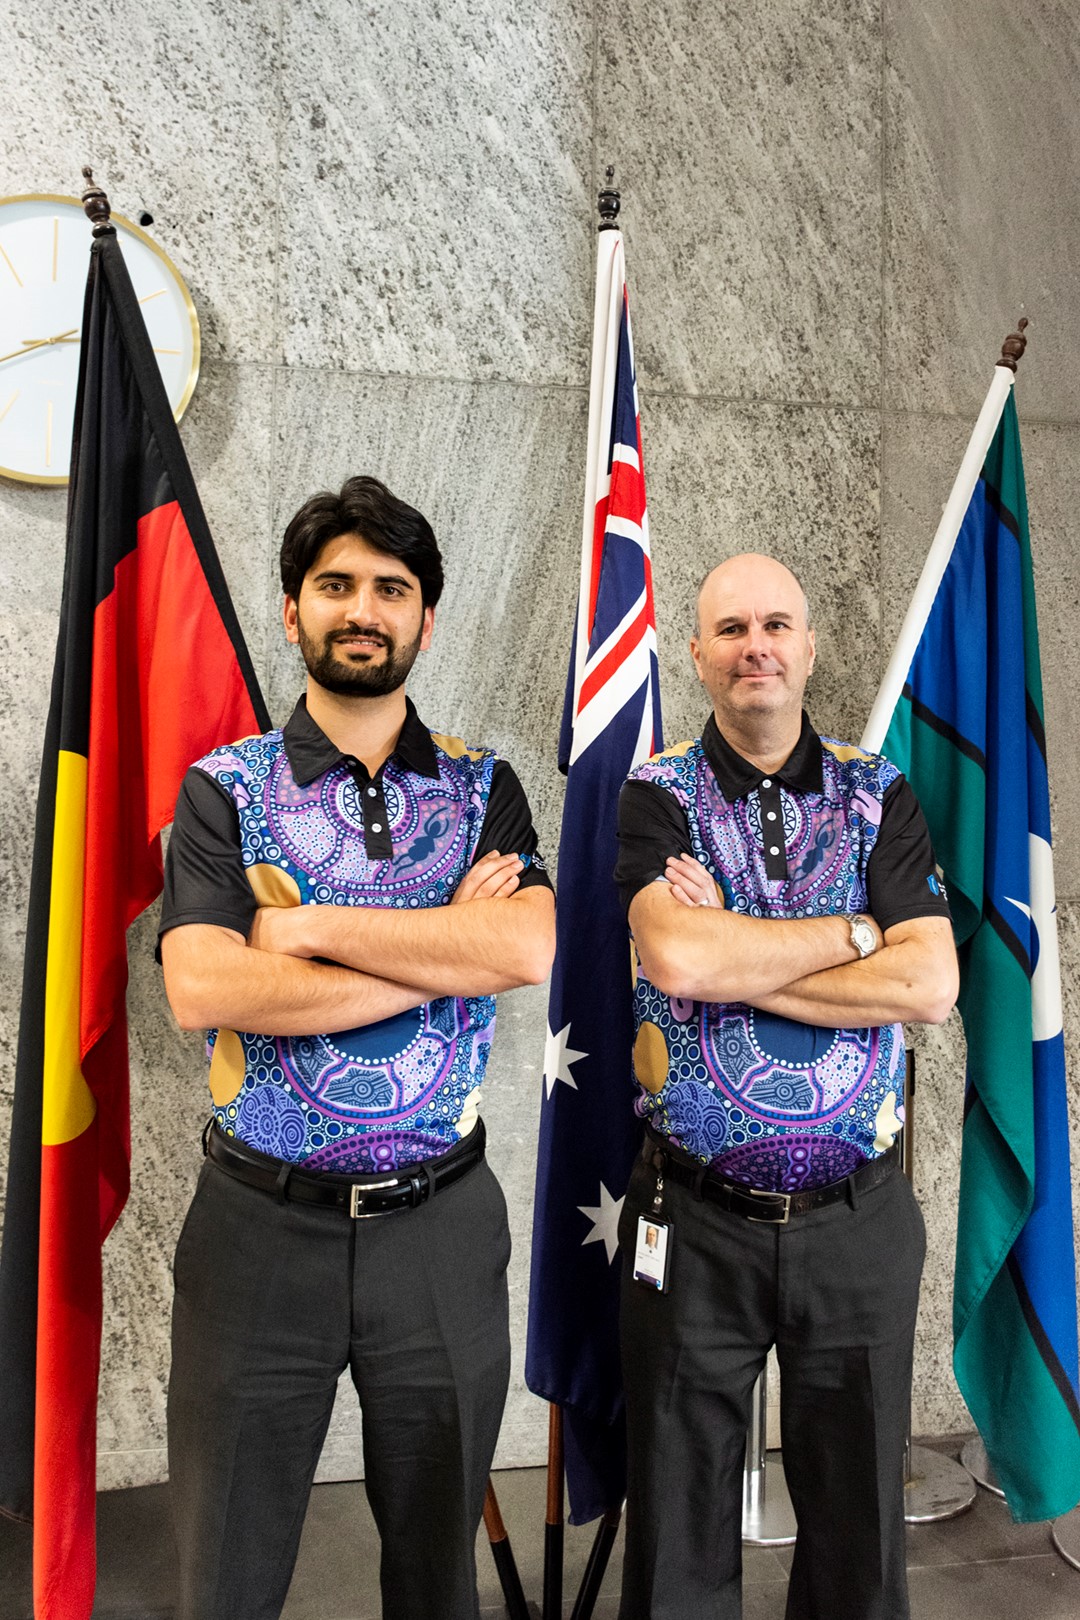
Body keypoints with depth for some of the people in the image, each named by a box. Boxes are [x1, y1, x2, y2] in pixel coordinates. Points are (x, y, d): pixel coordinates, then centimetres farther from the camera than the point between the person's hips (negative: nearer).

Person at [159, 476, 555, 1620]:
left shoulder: (483, 787, 3)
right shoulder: (224, 790, -1)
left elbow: (528, 948, -15)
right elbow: (202, 989, -17)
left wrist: (313, 927, -16)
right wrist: (447, 947, -16)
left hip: (440, 1225, 2)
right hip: (261, 1224, -1)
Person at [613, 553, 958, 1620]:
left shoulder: (880, 797, 2)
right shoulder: (657, 798, -3)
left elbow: (930, 986, -11)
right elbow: (678, 959, -22)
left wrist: (734, 955, -15)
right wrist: (853, 933, -13)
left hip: (858, 1222, 2)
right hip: (697, 1222, -1)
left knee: (859, 1521, 19)